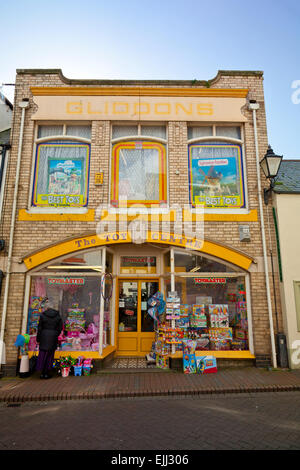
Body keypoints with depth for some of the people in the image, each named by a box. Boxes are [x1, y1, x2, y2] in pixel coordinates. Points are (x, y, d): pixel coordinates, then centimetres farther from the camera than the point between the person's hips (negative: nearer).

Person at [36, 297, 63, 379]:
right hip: (53, 338, 1)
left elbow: (39, 328, -4)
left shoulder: (43, 315, -6)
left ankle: (42, 373, 15)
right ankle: (47, 373, 13)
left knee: (42, 354, 11)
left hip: (44, 337, -1)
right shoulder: (57, 315, -1)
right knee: (50, 355, 9)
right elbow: (60, 328, 2)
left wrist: (38, 339, 4)